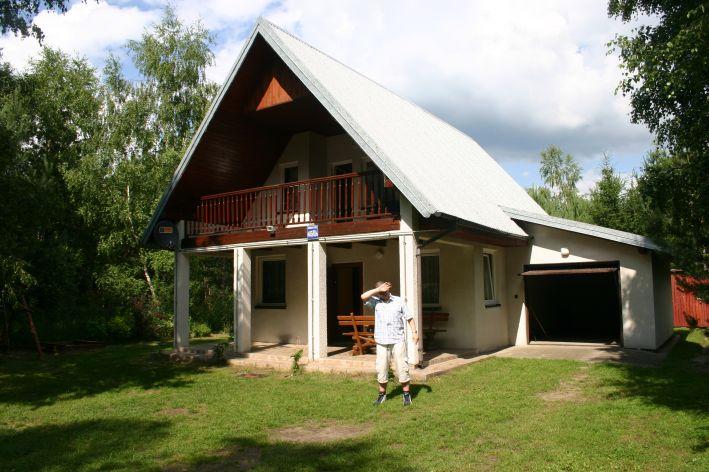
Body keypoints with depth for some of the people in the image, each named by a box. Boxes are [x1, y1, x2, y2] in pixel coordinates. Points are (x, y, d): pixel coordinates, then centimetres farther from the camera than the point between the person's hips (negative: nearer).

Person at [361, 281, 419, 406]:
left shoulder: (399, 301, 4)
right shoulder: (376, 302, 6)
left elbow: (409, 317, 6)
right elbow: (363, 297, -12)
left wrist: (414, 332, -4)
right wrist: (379, 289, -12)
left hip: (398, 340, -1)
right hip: (381, 341, 1)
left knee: (402, 367, 0)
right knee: (381, 368, 4)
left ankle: (407, 394, 10)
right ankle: (382, 394, 17)